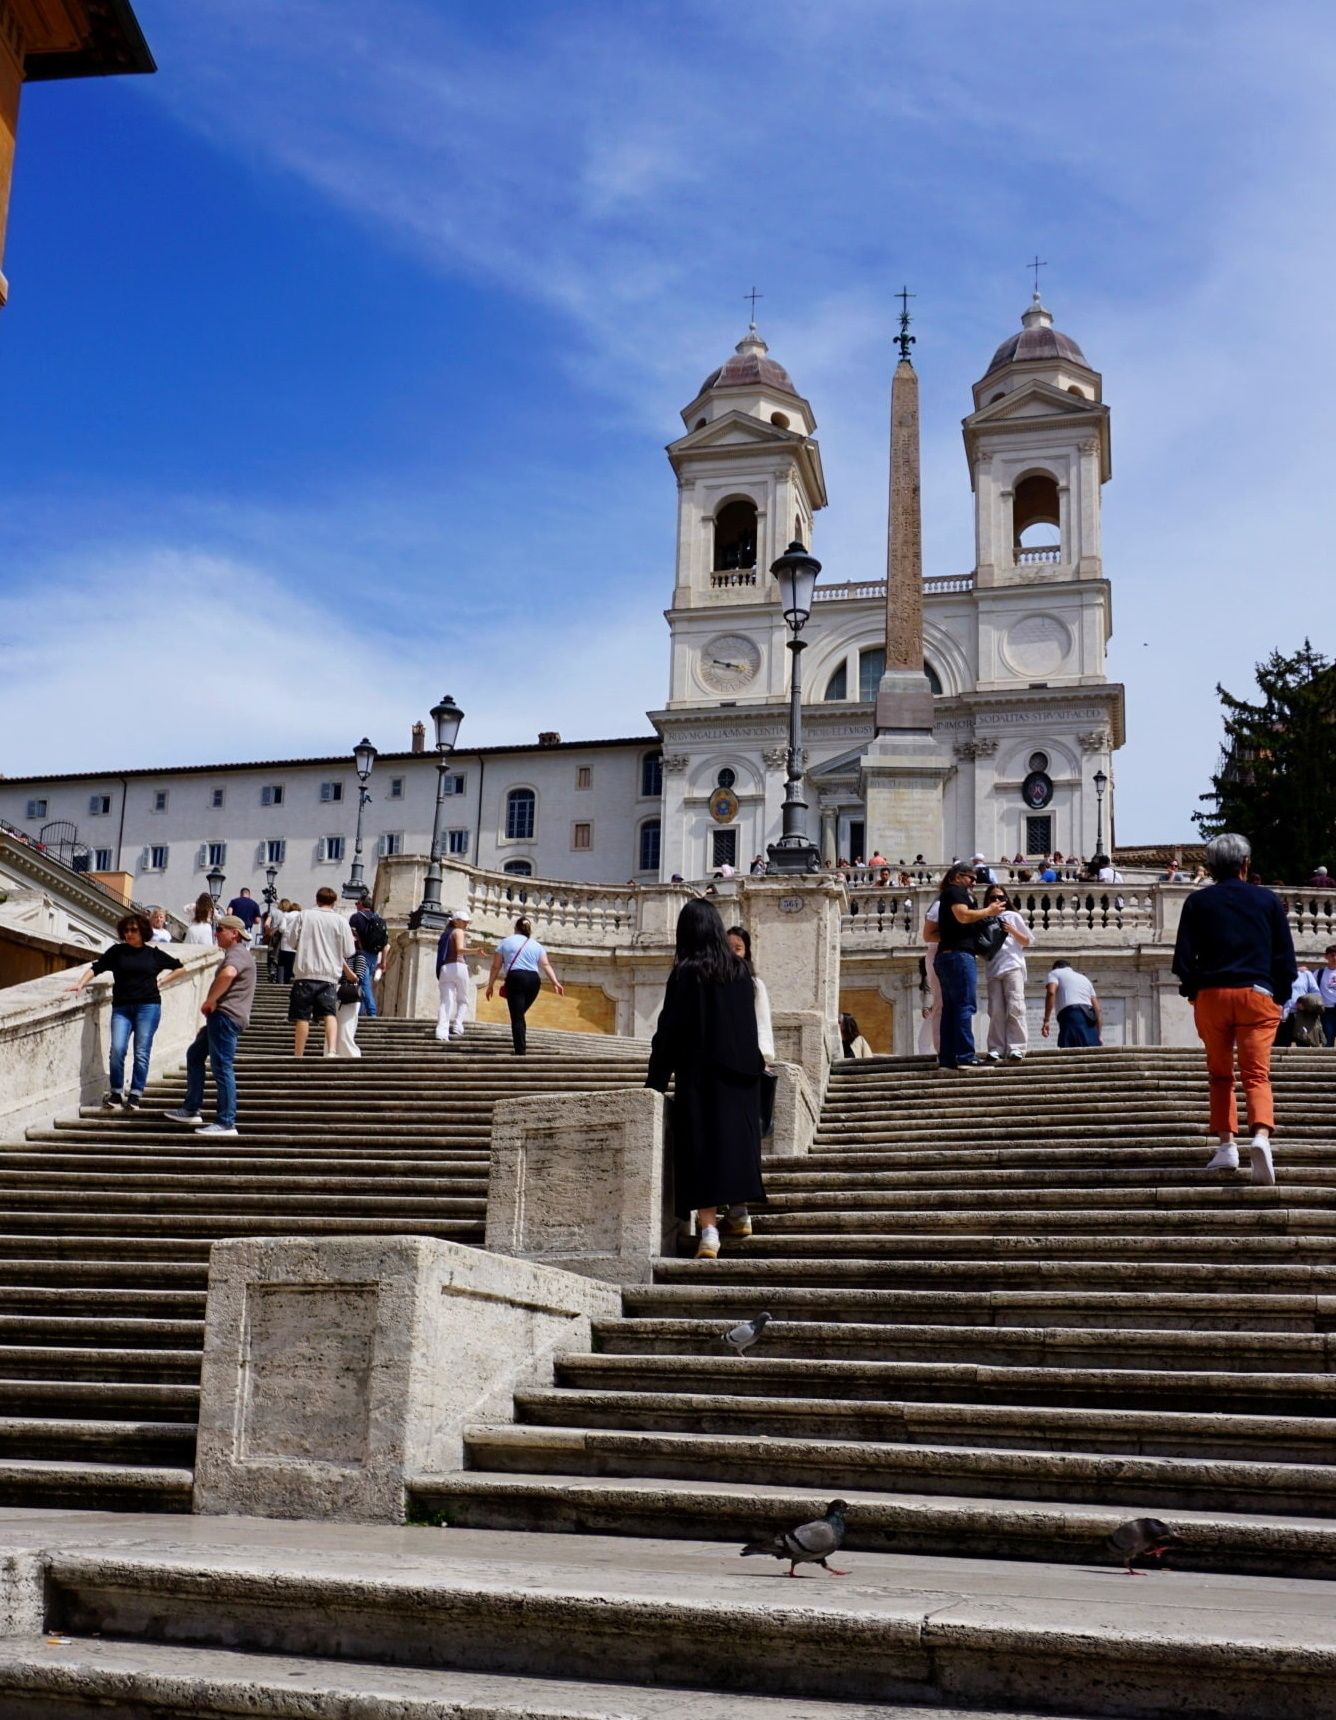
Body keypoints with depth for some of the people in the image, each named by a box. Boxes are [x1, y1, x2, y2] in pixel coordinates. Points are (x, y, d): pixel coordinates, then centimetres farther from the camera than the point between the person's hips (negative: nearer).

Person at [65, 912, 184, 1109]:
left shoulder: (153, 953, 7)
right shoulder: (117, 951, 7)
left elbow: (179, 968, 18)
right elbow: (95, 967, 1)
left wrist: (162, 982, 8)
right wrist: (80, 984, -13)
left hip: (148, 1006, 0)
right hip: (121, 1007, 1)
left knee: (142, 1052, -3)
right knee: (117, 1049, -11)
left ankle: (135, 1095, 5)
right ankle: (116, 1093, 4)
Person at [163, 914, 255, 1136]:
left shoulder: (237, 953, -11)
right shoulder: (235, 953, 25)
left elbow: (227, 974, -33)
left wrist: (210, 1000, -22)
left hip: (225, 1016, -12)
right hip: (222, 1017, 12)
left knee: (222, 1066, -11)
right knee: (194, 1055, 20)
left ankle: (226, 1123, -12)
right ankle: (191, 1110, 24)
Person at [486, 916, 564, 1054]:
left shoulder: (506, 942, 13)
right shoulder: (536, 945, 19)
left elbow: (496, 966, 9)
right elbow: (546, 965, 7)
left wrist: (490, 985, 14)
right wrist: (555, 982, 2)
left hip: (515, 978, -3)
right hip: (533, 980, 3)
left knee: (517, 1017, -7)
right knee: (519, 1014, 18)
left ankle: (521, 1052, -17)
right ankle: (521, 1044, 13)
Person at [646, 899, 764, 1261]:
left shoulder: (686, 973, -9)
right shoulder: (740, 971, 5)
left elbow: (669, 1030, -9)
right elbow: (751, 1026, 13)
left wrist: (656, 1080, -4)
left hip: (700, 1074, -5)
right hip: (740, 1073, 5)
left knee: (703, 1143, -6)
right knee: (737, 1135, 20)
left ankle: (708, 1230, -14)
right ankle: (740, 1210, 29)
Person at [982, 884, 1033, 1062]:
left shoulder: (1013, 916, 11)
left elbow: (1027, 942, 10)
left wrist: (1013, 931, -5)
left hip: (1013, 966, -2)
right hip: (993, 969, 2)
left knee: (1014, 1007, -10)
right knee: (996, 1010, -3)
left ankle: (1016, 1047, -11)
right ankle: (996, 1049, -3)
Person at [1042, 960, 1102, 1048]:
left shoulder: (1055, 973, 16)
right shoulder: (1084, 978, 34)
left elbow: (1051, 992, -7)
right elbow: (1098, 1009, 24)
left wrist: (1046, 1020, -10)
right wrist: (1099, 1035, 23)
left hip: (1071, 1015, -6)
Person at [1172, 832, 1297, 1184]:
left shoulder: (1197, 902, 6)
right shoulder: (1268, 900, 7)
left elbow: (1183, 957, 3)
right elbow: (1286, 957, 7)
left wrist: (1191, 992, 15)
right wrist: (1280, 996, 16)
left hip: (1211, 995, 1)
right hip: (1257, 995, 0)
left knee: (1220, 1074, 13)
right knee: (1256, 1073, -6)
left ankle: (1226, 1145, 9)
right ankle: (1261, 1135, -29)